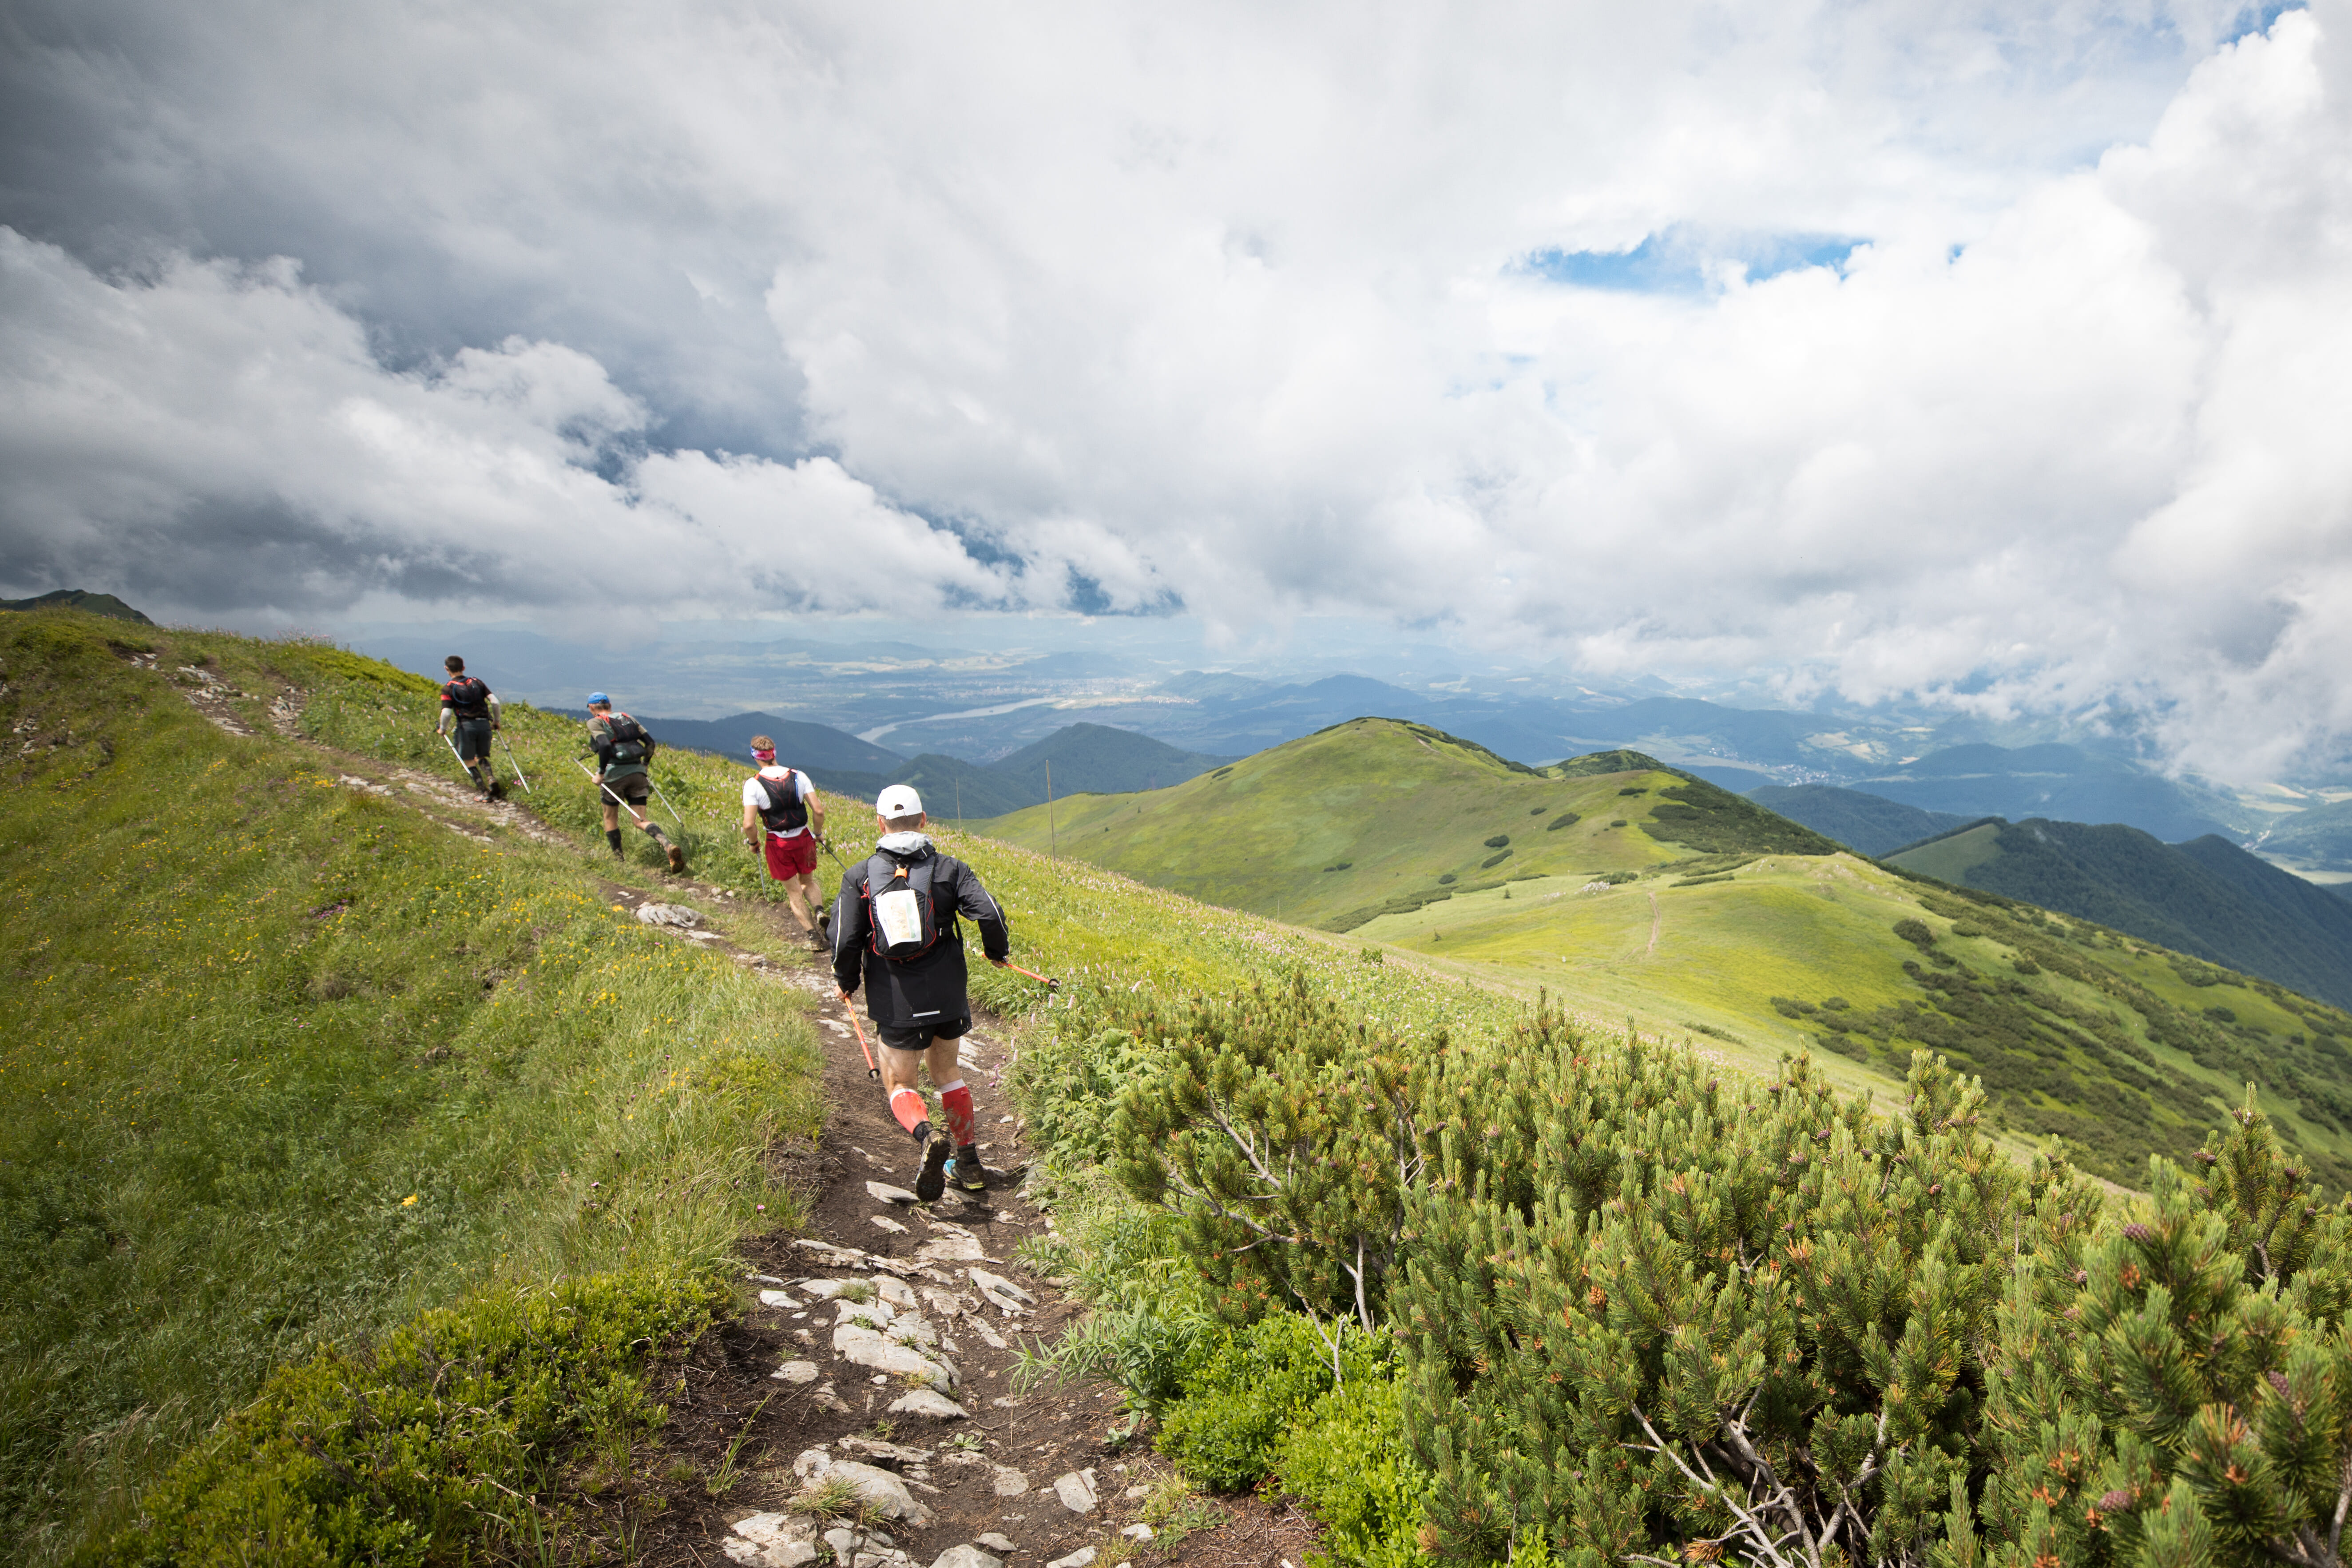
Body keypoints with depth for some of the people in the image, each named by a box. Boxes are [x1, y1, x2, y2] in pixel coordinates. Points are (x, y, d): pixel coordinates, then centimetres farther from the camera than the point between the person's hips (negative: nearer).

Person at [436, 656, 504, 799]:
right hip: (484, 724, 4)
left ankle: (485, 792, 0)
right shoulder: (477, 682, 10)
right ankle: (492, 780, -5)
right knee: (481, 757, 21)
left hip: (466, 726, -4)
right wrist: (496, 721, 15)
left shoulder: (448, 689, -1)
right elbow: (495, 702, 2)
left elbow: (446, 713, -11)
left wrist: (443, 729, 6)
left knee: (469, 761, 7)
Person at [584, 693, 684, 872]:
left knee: (610, 818, 19)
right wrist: (645, 765, 24)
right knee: (641, 820, 2)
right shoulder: (627, 718, 16)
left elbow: (605, 745, -19)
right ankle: (668, 846, -25)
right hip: (637, 773, 4)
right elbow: (650, 742, 11)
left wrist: (600, 773, -12)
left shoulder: (595, 722, -1)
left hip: (614, 774, -4)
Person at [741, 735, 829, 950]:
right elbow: (819, 811, -9)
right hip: (803, 838, 2)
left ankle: (814, 936, 8)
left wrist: (753, 843, 3)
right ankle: (818, 911, -3)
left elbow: (749, 824, -18)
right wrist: (818, 833, 9)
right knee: (808, 881, 25)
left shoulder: (753, 784, -13)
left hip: (777, 843, -2)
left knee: (794, 892, 13)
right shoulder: (798, 776, -6)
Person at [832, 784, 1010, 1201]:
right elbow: (990, 914, -13)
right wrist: (998, 952, 8)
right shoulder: (949, 868, -3)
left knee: (899, 1085, 12)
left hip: (897, 1005, -2)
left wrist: (847, 983, 12)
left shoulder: (860, 876, -3)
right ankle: (968, 1163, 26)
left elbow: (845, 940, -7)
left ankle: (927, 1135, -19)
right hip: (949, 997, 2)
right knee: (946, 1071, 23)